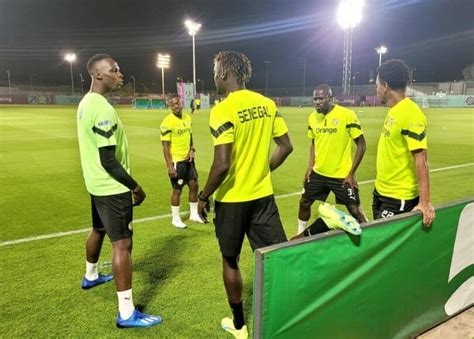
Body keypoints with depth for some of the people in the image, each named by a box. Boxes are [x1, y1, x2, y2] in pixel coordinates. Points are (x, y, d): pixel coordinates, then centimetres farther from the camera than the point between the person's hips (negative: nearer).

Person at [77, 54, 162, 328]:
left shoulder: (87, 103, 8)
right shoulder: (103, 109, -24)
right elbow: (109, 161, -26)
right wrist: (135, 186, -16)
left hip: (97, 184, 10)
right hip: (112, 188, -10)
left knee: (99, 230, 27)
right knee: (122, 244, -6)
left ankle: (91, 276, 52)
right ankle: (127, 313, 1)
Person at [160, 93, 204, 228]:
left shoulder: (187, 117, 5)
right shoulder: (167, 122, -17)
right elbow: (165, 146, -17)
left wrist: (192, 150, 0)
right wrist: (169, 166, -20)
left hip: (188, 159, 7)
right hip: (176, 161, -7)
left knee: (194, 185, 13)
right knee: (177, 189, 4)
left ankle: (194, 214, 30)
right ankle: (175, 218, 20)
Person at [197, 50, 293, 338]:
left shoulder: (223, 110, -17)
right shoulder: (267, 104, 2)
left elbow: (222, 165, -22)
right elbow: (286, 146, 7)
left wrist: (204, 197, -8)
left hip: (232, 199, -4)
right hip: (263, 195, 5)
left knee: (231, 261, 15)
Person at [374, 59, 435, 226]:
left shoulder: (410, 114, -20)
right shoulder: (394, 111, 6)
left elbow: (421, 160, -22)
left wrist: (424, 202, -23)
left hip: (398, 199, -9)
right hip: (382, 192, 9)